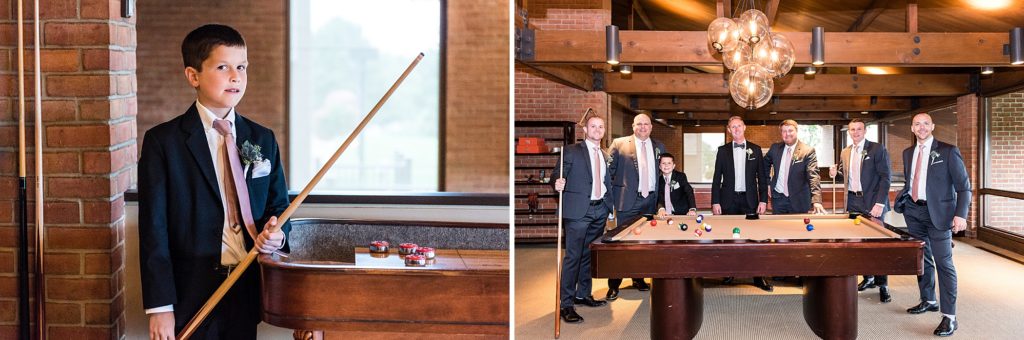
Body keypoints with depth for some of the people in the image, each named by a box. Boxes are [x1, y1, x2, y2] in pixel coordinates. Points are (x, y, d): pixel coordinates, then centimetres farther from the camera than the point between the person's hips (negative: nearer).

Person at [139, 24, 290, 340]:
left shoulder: (263, 139, 8)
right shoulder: (163, 141, -4)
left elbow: (279, 205, 17)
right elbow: (153, 229, -7)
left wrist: (276, 232, -7)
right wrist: (160, 307, -12)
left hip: (248, 290, 4)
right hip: (190, 294, -3)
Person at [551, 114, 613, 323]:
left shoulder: (604, 155, 16)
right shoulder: (572, 151, -3)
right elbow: (557, 174, -8)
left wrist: (609, 208, 15)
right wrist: (558, 183, -29)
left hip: (599, 210, 6)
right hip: (578, 210, -6)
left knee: (590, 255, 13)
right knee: (573, 256, -9)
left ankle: (583, 295, 26)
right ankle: (566, 304, -6)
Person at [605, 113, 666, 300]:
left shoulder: (658, 147, 11)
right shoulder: (619, 144, -1)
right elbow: (609, 171, -1)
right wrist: (610, 198, -7)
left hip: (650, 200, 4)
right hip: (628, 201, -4)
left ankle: (638, 279, 22)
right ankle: (614, 285, 1)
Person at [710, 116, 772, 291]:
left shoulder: (755, 149, 6)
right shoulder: (723, 150, 5)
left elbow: (762, 177, 5)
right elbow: (717, 178, 4)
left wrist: (763, 200, -3)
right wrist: (715, 202, -3)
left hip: (749, 200, 0)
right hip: (729, 200, 0)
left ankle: (758, 277, -1)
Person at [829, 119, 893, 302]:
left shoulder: (877, 149, -6)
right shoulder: (845, 152, 13)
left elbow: (885, 177, -10)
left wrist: (879, 203, -18)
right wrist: (836, 173, -2)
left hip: (872, 203, -6)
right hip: (853, 202, 6)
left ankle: (882, 285, -1)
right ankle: (868, 278, 22)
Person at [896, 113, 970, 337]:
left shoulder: (947, 151, -6)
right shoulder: (908, 153, 11)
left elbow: (963, 186, -8)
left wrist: (960, 215, -17)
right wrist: (902, 200, 6)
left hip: (937, 212, -6)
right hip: (914, 211, 6)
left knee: (943, 263, -8)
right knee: (921, 258, 15)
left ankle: (949, 316, -7)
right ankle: (928, 301, 30)